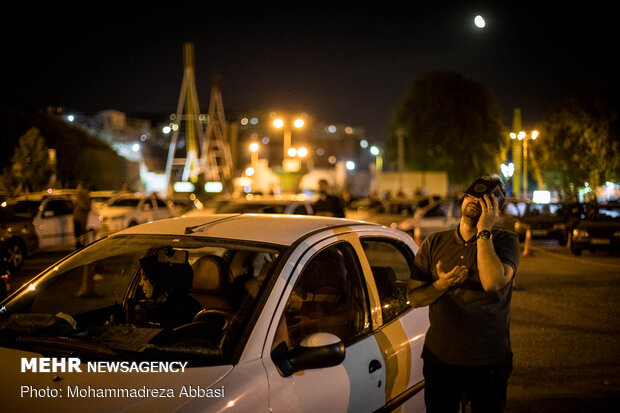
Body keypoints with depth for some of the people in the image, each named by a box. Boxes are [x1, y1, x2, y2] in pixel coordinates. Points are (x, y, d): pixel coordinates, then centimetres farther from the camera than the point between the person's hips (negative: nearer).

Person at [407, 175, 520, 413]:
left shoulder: (505, 241, -5)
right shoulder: (434, 243, 4)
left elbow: (493, 282, -25)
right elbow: (414, 297, 4)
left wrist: (483, 231, -20)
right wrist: (441, 285, -16)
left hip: (489, 360, -2)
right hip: (440, 357, 2)